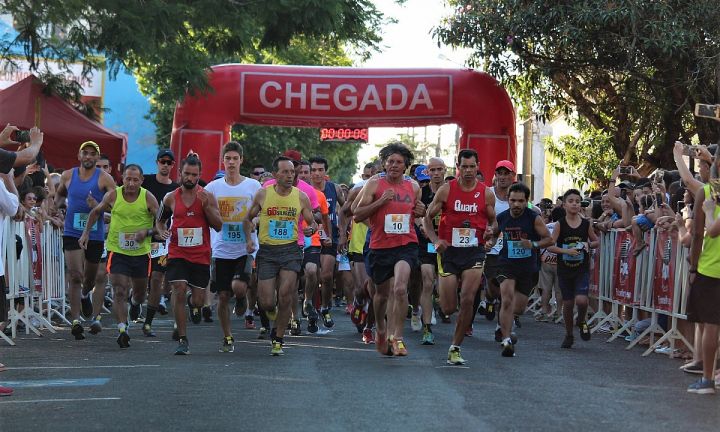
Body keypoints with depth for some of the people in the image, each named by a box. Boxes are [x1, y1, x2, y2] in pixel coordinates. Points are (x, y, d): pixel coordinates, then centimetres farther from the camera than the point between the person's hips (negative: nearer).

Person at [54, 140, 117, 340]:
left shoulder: (104, 179, -5)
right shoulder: (68, 176, 4)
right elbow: (59, 194, 25)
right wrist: (56, 204, 4)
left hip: (95, 234, 0)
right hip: (72, 233, 0)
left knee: (90, 278, 17)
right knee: (75, 276, -14)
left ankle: (85, 294, 54)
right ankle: (75, 321, -13)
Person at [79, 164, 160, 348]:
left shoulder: (148, 198, -8)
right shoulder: (113, 195, -6)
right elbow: (96, 212, 12)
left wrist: (147, 232, -23)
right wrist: (86, 232, 5)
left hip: (141, 251, 2)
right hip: (117, 250, -1)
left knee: (140, 290, 20)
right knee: (119, 292, -13)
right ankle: (122, 329, -17)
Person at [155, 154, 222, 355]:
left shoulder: (207, 197, -2)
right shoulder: (171, 198, 3)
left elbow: (218, 226, -7)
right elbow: (159, 221, 19)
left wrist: (206, 206, -19)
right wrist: (161, 231, -3)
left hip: (201, 255, 0)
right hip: (177, 253, 0)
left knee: (198, 299, 6)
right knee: (179, 292, -15)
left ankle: (194, 304, 47)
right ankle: (182, 340, -8)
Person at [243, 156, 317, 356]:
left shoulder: (301, 197, 1)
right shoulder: (263, 194, -1)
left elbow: (312, 223, 10)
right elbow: (248, 219, 11)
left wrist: (311, 229, -13)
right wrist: (249, 239, -5)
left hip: (290, 250, 0)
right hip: (267, 251, 0)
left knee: (285, 294, -15)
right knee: (266, 303, -5)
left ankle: (278, 338, 5)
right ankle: (274, 314, 35)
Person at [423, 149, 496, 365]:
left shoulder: (486, 193, 3)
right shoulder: (446, 190, -1)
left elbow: (493, 221, 15)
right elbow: (427, 219, 4)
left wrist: (491, 230, -9)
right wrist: (435, 240, -11)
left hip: (474, 252, 0)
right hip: (449, 251, 0)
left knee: (467, 301, -14)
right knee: (448, 308, 0)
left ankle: (455, 348, 0)